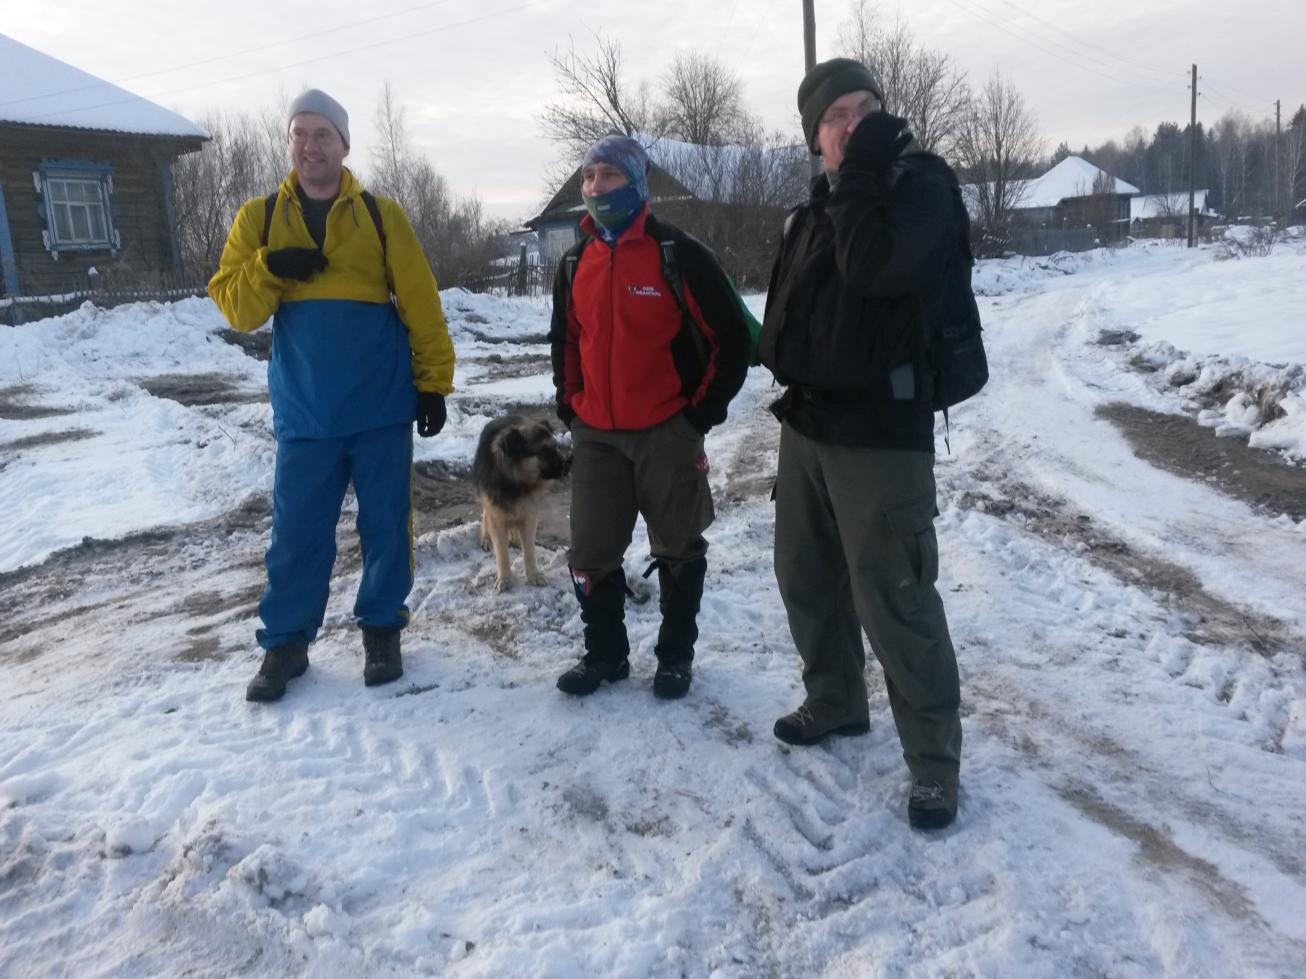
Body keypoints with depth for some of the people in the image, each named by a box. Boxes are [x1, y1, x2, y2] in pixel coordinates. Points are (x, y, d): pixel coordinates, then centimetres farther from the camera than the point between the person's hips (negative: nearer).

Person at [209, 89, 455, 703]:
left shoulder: (381, 215, 3)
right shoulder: (259, 218, 7)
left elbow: (421, 305, 1)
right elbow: (234, 306, 2)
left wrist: (433, 382, -4)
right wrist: (270, 269, -17)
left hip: (382, 406, -1)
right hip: (303, 411, 1)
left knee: (386, 525, 7)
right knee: (297, 531, 5)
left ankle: (382, 629, 23)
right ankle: (285, 642, 19)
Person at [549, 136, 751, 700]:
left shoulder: (679, 256, -9)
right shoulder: (576, 264, 8)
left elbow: (731, 340, -7)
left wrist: (701, 417, -7)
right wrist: (570, 411, 12)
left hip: (667, 434, -4)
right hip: (595, 436, 5)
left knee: (678, 551, 9)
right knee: (590, 553, 7)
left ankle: (675, 655, 26)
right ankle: (605, 652, 25)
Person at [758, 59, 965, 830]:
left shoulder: (922, 183, -9)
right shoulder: (822, 204, 15)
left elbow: (872, 267, -28)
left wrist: (863, 173, -18)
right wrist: (787, 373, 11)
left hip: (880, 430, -8)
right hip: (807, 421, 8)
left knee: (894, 600, -7)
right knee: (807, 575, 18)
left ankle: (935, 764, 8)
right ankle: (835, 702, 39)